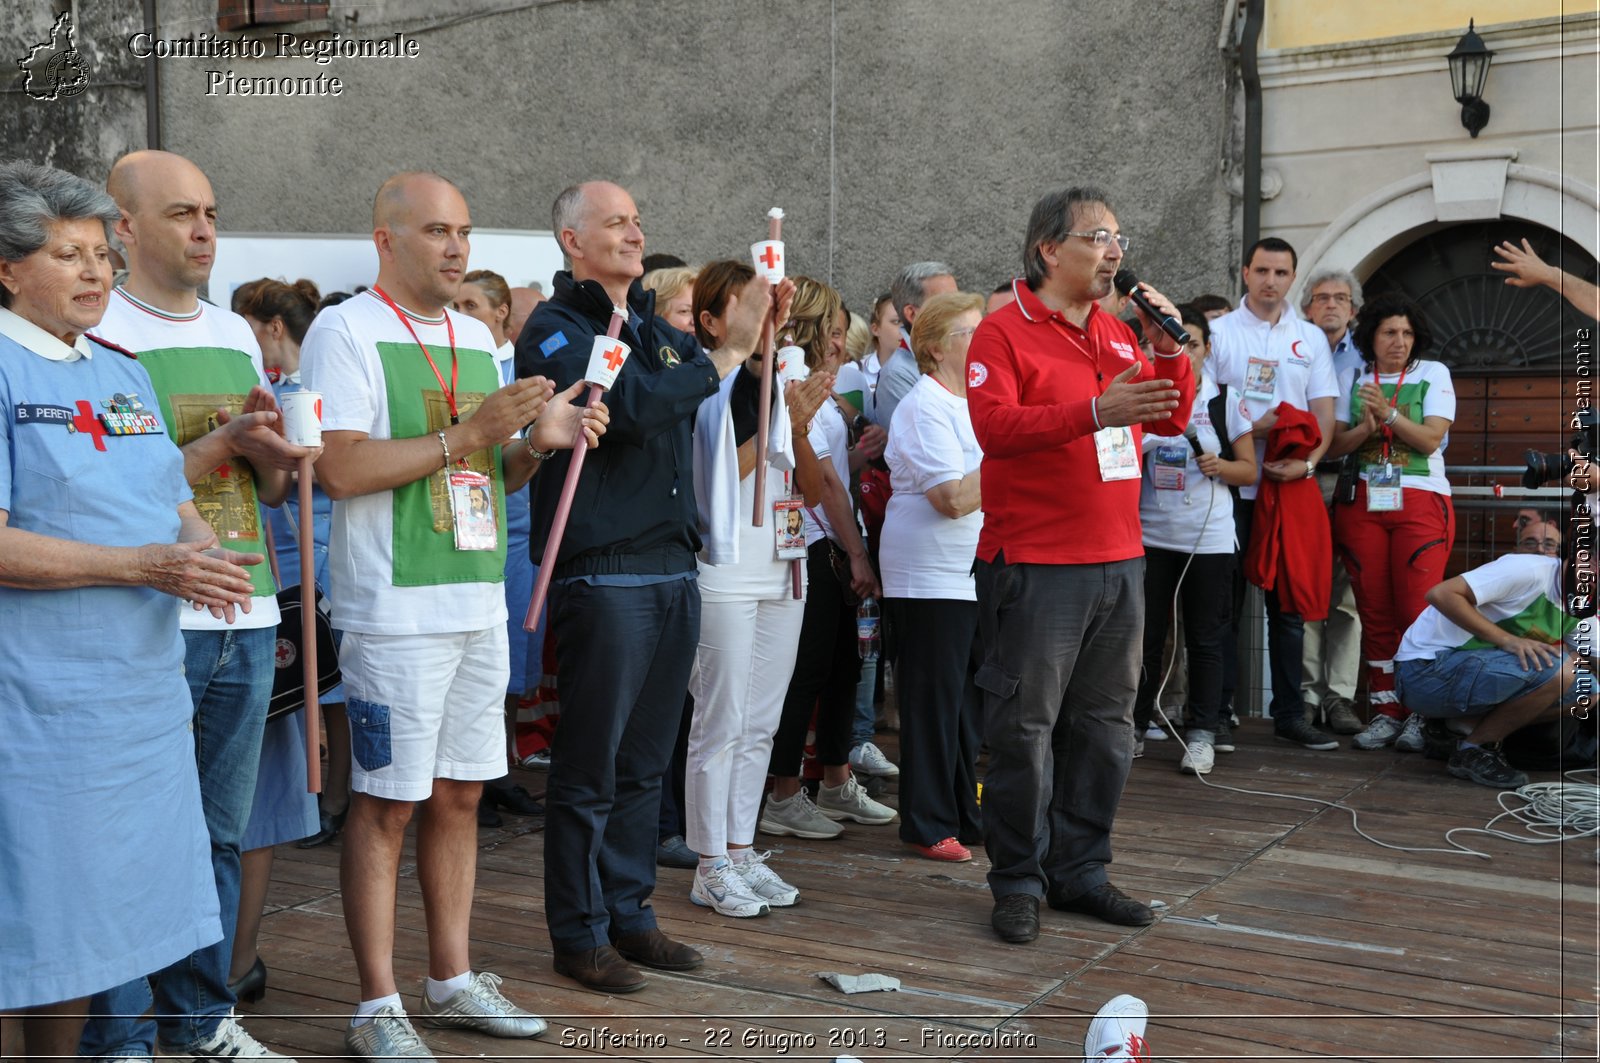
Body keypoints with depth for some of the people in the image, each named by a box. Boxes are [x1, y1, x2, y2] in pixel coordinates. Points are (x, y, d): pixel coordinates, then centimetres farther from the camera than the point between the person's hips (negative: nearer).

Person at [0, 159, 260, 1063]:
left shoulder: (124, 372, 15)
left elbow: (178, 506, 18)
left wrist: (203, 556, -5)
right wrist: (143, 565, -21)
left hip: (148, 684, 7)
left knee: (119, 906, 13)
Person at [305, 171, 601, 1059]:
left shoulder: (477, 337, 16)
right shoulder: (345, 331, -7)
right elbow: (337, 469, -18)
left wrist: (536, 443, 0)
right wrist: (467, 434, -18)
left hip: (479, 602, 7)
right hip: (395, 609, -7)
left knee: (460, 794, 13)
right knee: (386, 804, -1)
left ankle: (451, 981, 25)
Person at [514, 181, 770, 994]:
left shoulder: (658, 330, 17)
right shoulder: (556, 330, -6)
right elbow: (630, 405, -21)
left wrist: (754, 335, 3)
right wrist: (728, 352, -15)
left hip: (672, 571, 8)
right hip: (601, 575, -7)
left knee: (643, 763, 14)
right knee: (590, 766, 1)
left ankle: (629, 913, 25)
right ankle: (579, 934, 12)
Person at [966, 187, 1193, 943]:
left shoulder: (1118, 335, 16)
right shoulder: (1005, 332, -7)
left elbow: (1172, 420, 18)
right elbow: (995, 426, -21)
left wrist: (1170, 350, 2)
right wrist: (1096, 412, -30)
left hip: (1118, 561, 7)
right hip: (1037, 563, -7)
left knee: (1104, 728, 12)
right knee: (1026, 728, -1)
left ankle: (1080, 871, 24)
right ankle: (1017, 881, 11)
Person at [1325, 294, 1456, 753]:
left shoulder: (1433, 374, 5)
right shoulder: (1354, 378, 12)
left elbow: (1431, 439, -7)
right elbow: (1334, 445, 6)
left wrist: (1389, 412, -18)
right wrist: (1365, 429, -13)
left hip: (1420, 502, -2)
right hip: (1363, 503, 3)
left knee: (1417, 610, -9)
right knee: (1375, 611, 2)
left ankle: (1420, 714, -2)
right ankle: (1385, 711, 8)